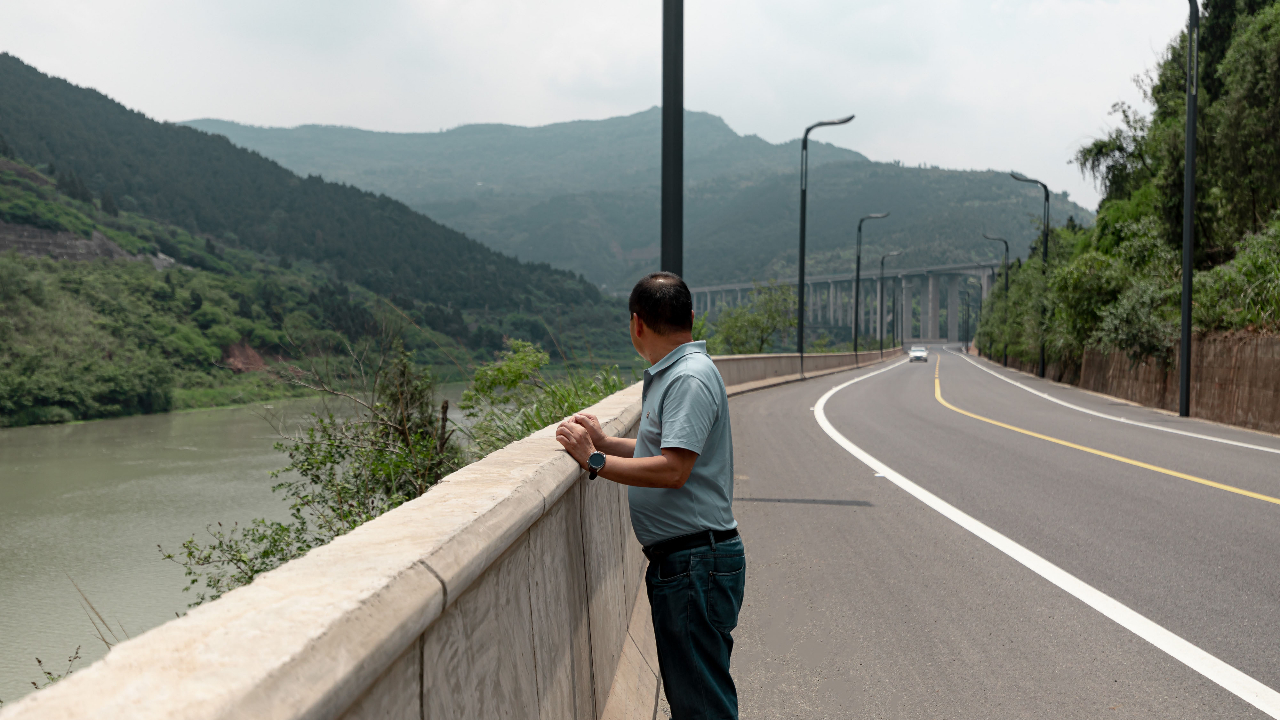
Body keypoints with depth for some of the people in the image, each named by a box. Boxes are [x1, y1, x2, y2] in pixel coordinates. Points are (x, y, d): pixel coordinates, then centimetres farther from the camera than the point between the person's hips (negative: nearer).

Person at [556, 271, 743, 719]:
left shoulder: (690, 378, -17)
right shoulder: (670, 375, 16)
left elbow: (673, 470, -25)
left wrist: (594, 461, -19)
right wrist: (603, 442, 10)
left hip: (697, 560, -11)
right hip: (676, 560, 11)